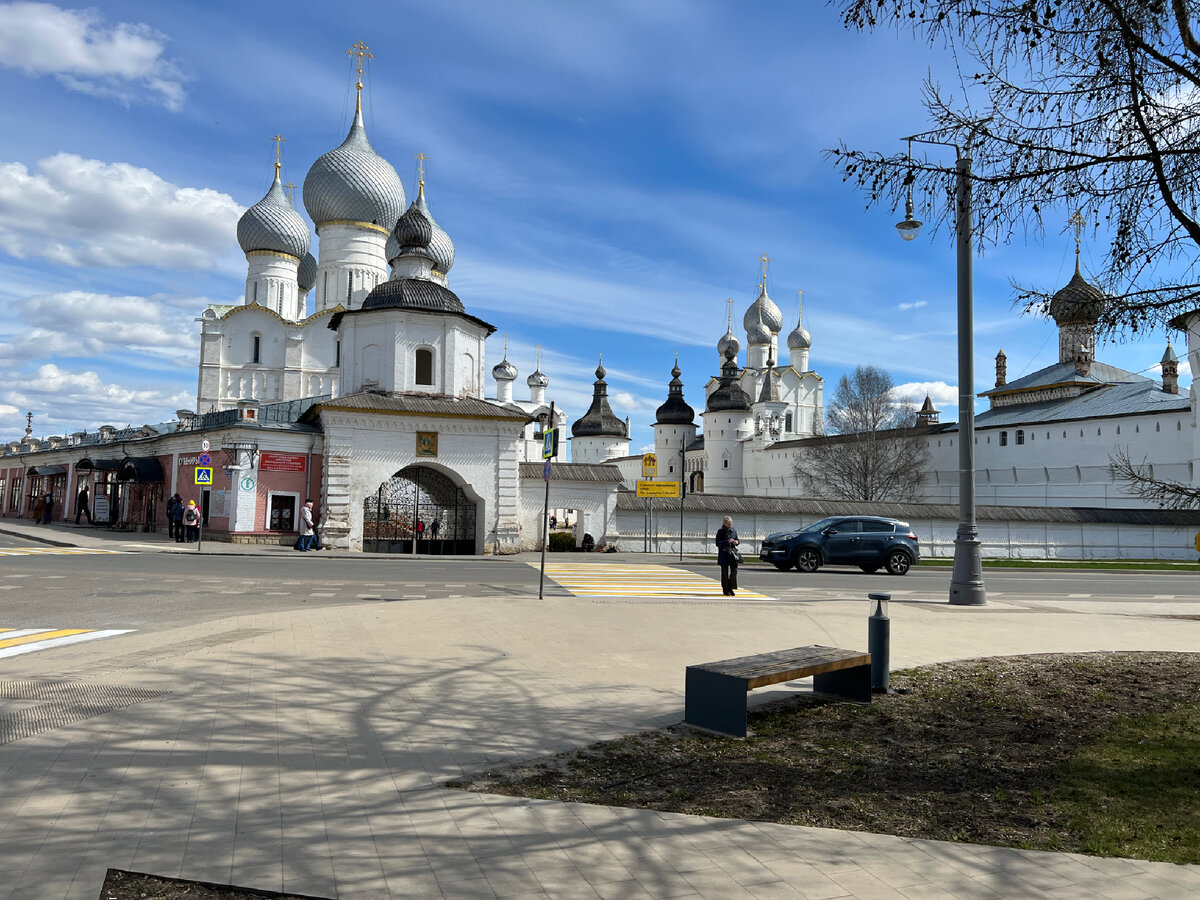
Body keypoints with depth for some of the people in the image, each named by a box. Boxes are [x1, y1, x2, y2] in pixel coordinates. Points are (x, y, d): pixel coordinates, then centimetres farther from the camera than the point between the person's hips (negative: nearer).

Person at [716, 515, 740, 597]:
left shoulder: (734, 530, 8)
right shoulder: (720, 531, -5)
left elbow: (737, 539, 18)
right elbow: (717, 543, -10)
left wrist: (736, 542, -6)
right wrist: (727, 541, -21)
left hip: (732, 553, 3)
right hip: (724, 554, -3)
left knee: (734, 570, -6)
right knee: (725, 572, 2)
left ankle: (731, 588, 10)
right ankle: (725, 590, 11)